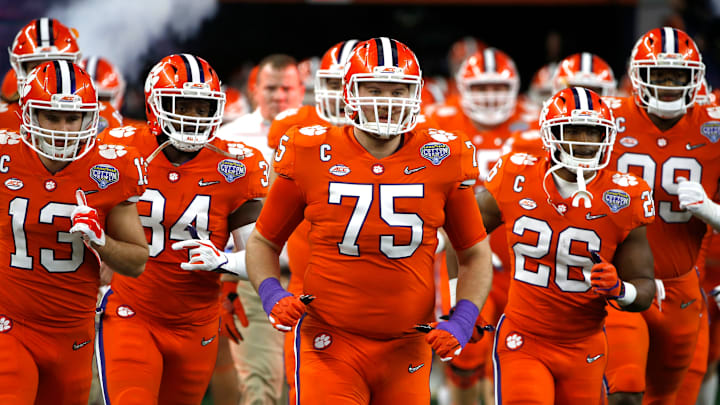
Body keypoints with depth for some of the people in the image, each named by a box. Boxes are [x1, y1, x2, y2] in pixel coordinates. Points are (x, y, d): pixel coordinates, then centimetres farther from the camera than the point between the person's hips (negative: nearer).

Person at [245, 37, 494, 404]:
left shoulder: (442, 161, 1)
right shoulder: (311, 157, -2)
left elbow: (475, 254, 13)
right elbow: (262, 242, 11)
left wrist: (462, 322, -2)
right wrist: (272, 296, -8)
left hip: (407, 353, 2)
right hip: (329, 344, -2)